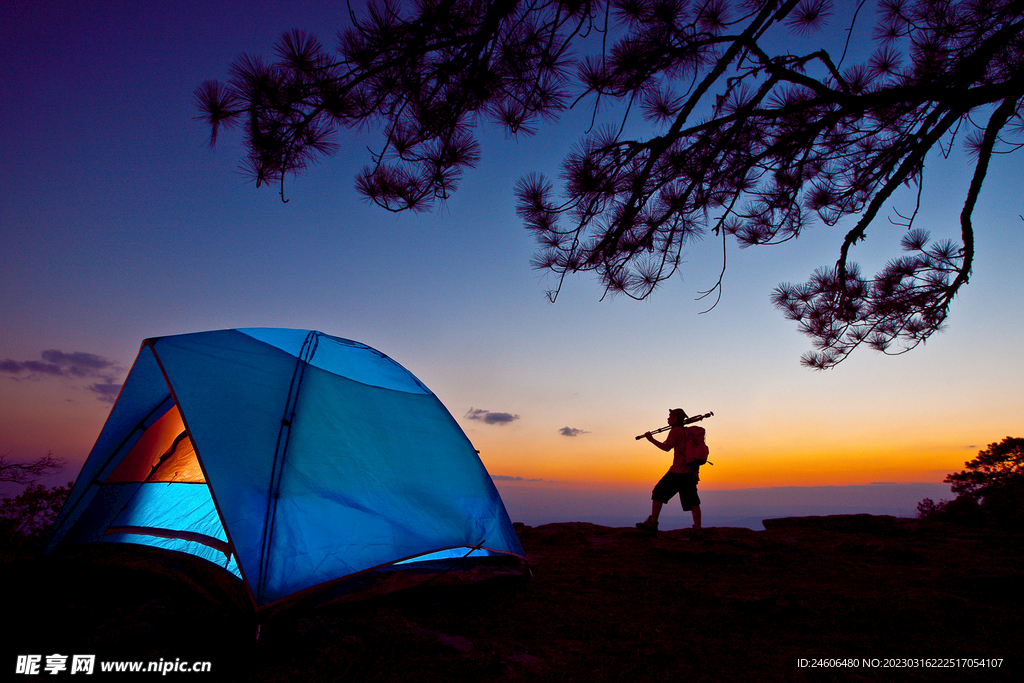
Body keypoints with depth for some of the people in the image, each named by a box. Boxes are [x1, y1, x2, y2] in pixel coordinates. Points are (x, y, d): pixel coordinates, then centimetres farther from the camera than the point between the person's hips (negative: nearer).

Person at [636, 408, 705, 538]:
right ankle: (698, 530, -4)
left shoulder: (675, 431, -5)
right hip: (691, 471, 6)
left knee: (659, 493, 5)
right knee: (692, 501, 7)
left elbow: (666, 447, -14)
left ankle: (652, 522, 4)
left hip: (678, 471, -6)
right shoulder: (689, 431, 16)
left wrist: (651, 439, -6)